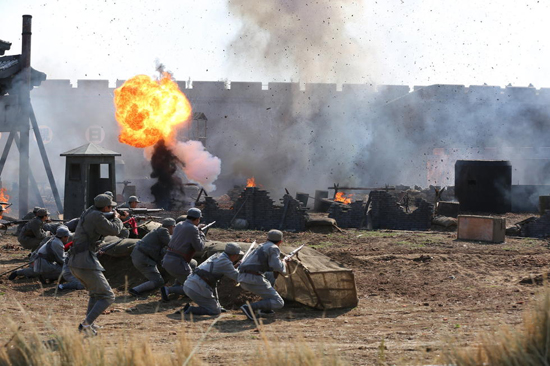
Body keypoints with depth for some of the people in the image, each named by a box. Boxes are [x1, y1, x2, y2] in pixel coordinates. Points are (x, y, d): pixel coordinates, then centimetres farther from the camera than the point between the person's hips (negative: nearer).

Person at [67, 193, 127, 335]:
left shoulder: (88, 212, 16)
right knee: (107, 297, -3)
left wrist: (116, 218, 27)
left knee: (96, 293, 27)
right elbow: (114, 230, -8)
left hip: (74, 262, 10)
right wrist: (117, 218, 11)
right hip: (86, 263, -10)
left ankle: (89, 324, 19)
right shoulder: (96, 216, -12)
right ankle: (87, 324, -15)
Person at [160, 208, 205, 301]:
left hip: (167, 260, 8)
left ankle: (176, 286, 25)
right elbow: (199, 248, -8)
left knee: (193, 264, 34)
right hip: (178, 264, -8)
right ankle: (168, 290, -12)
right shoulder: (193, 229, -13)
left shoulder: (179, 225, 12)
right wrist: (201, 235, 9)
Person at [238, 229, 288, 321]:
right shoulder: (274, 248, 2)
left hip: (242, 279, 8)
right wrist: (283, 264, 10)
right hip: (254, 280, -8)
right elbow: (276, 267, -13)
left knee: (271, 275, 34)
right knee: (278, 303, -2)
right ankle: (250, 308, -19)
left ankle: (265, 307, 26)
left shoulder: (261, 247, 28)